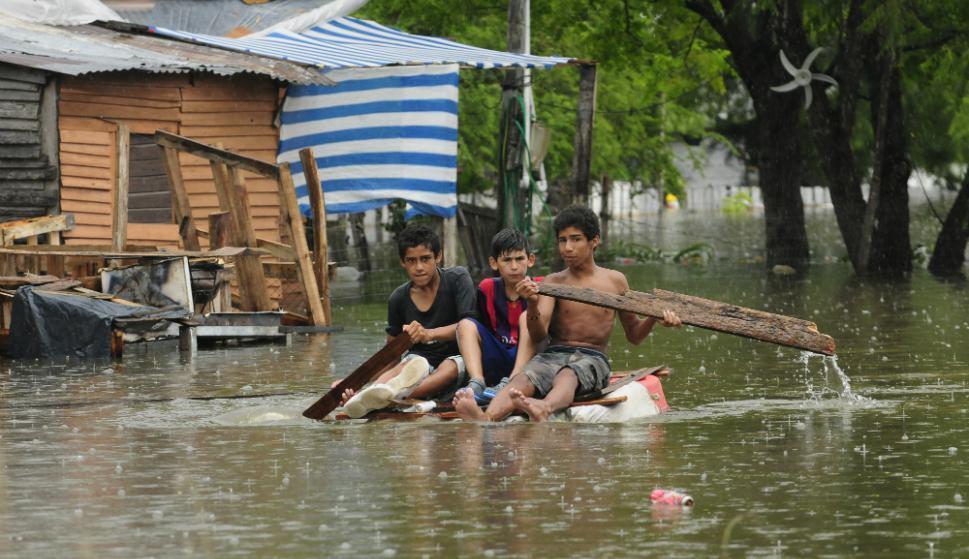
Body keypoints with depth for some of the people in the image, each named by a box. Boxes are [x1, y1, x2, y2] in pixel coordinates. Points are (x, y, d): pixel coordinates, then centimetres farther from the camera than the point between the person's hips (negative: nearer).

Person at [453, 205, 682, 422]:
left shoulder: (615, 281, 13)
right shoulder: (553, 282, 11)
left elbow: (634, 335, 21)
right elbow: (538, 334, -3)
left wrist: (654, 317, 0)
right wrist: (532, 305, -24)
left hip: (592, 359, -1)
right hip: (554, 355, 1)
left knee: (567, 376, -39)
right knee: (524, 379, -35)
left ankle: (543, 409, -75)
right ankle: (485, 419, -67)